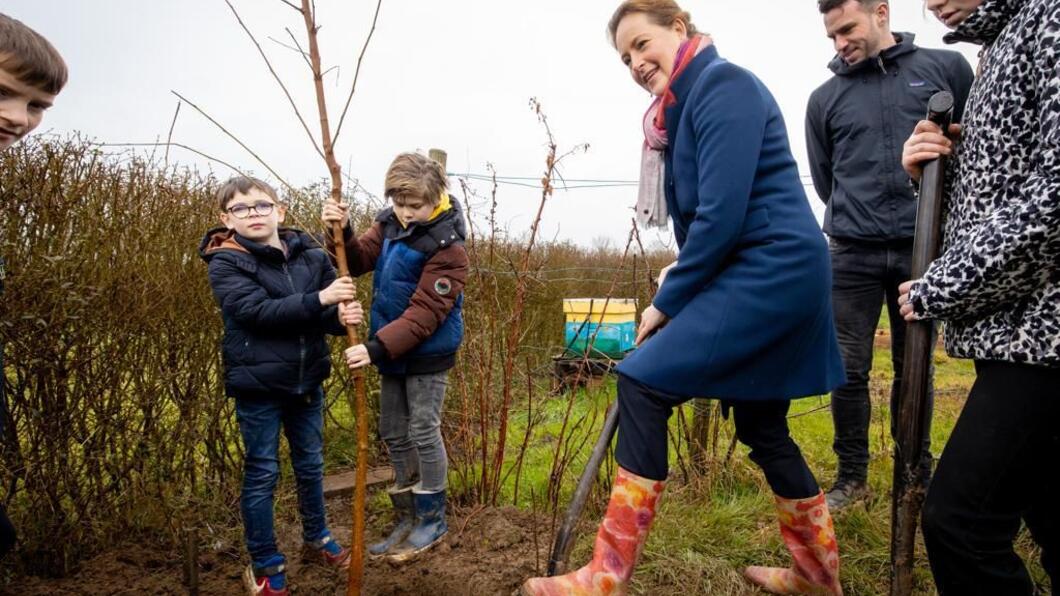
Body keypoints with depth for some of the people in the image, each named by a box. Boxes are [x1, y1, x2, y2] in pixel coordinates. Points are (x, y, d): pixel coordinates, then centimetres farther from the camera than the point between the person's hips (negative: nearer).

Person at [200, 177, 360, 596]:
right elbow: (258, 310, -25)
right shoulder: (226, 263, -11)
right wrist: (318, 300, -31)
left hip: (307, 379, 4)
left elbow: (327, 312, -1)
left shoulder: (311, 255, 0)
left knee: (311, 464, 19)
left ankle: (316, 540, 40)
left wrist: (341, 317, -25)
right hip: (257, 385, -4)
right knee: (262, 473, 7)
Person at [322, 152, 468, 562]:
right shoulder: (389, 224, 0)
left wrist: (377, 347, -32)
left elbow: (424, 314, -26)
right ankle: (408, 516, 31)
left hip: (427, 356, -7)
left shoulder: (446, 248, -22)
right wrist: (342, 233, -18)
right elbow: (358, 262, 3)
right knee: (393, 433, 15)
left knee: (423, 433, 2)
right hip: (393, 351, 8)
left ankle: (433, 520, 21)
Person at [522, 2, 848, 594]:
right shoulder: (687, 107, 18)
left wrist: (667, 302, -13)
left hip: (771, 271, -10)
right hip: (768, 276, 10)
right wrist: (679, 283, 8)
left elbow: (722, 214, -20)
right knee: (761, 425, 16)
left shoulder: (724, 85, -11)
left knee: (643, 383, -16)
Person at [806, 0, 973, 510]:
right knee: (849, 370, 1)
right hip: (853, 255, 0)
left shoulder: (946, 68, 6)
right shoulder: (825, 98, 7)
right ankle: (852, 476, 16)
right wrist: (858, 217, 13)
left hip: (924, 252, 0)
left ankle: (916, 474, 26)